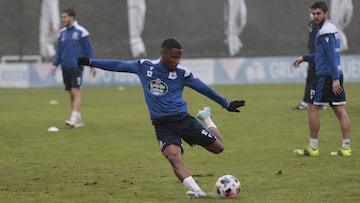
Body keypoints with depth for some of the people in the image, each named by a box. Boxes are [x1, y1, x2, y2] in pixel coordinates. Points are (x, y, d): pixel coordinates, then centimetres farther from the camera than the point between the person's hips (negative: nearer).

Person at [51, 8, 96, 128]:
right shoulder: (62, 33, 11)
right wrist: (55, 64, 5)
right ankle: (79, 120, 13)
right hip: (65, 67, 6)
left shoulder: (81, 32, -6)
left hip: (76, 67, -6)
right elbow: (59, 50, 16)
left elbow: (88, 49, -3)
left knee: (75, 92, -14)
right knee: (71, 94, 7)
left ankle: (74, 119, -17)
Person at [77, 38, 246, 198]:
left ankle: (206, 118, 34)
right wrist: (90, 62, 5)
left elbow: (204, 89, 6)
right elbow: (118, 65, 6)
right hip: (162, 125, -1)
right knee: (174, 156, -29)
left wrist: (226, 104, 12)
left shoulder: (182, 73, -2)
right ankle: (196, 191, -37)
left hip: (183, 120, 1)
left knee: (218, 147, 3)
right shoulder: (144, 67, 1)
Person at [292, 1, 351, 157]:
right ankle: (346, 148, 1)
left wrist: (335, 79, -24)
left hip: (326, 76, -9)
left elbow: (331, 56, -20)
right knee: (340, 110, 5)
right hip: (336, 75, 9)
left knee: (312, 109, -1)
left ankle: (313, 148, 2)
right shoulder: (332, 29, 18)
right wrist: (304, 58, 26)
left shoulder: (325, 31, -13)